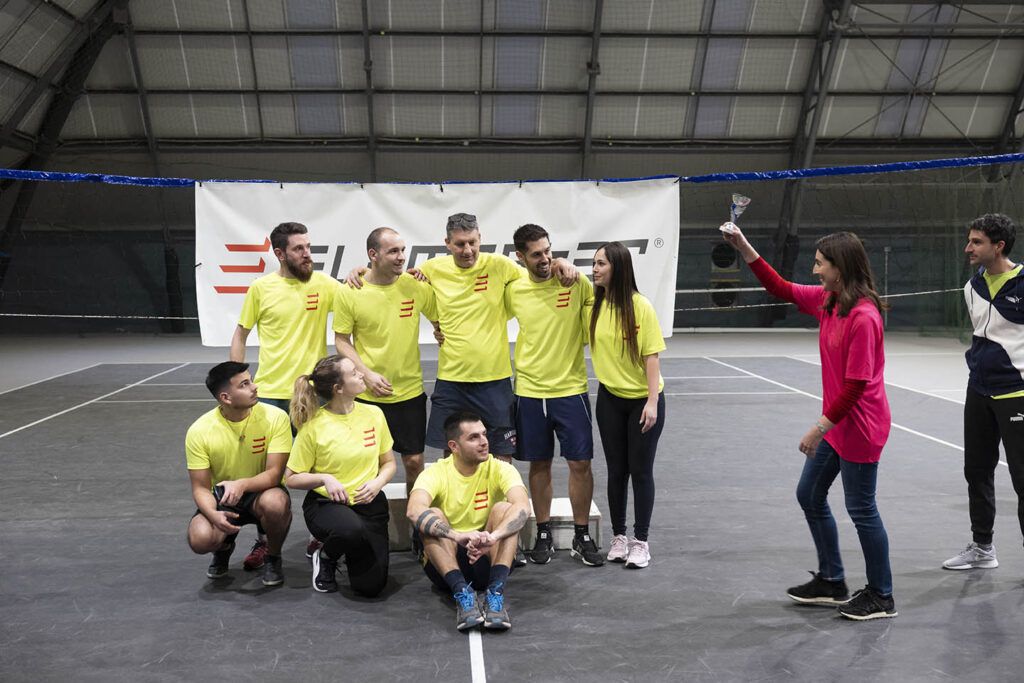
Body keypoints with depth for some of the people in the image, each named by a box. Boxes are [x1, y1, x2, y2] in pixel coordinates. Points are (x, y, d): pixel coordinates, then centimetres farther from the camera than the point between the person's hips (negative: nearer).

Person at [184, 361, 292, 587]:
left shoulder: (275, 417, -18)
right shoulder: (199, 431, -14)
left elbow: (274, 474, -19)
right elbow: (201, 488, -9)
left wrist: (242, 484, -40)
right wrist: (214, 515, -31)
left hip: (261, 492, -1)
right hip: (221, 495, 1)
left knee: (276, 503, -37)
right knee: (200, 538, -30)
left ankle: (273, 558, -3)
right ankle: (224, 547, 11)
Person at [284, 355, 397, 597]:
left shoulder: (373, 414, -2)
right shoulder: (314, 425, -13)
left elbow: (389, 463, 9)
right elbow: (291, 479, -5)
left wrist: (377, 482, -12)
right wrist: (324, 479, -22)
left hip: (368, 503, 3)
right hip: (325, 504, -3)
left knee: (371, 586, -10)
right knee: (351, 528, -39)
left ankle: (350, 552, 25)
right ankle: (325, 557, -3)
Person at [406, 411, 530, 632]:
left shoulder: (500, 469, -8)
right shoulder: (436, 473, -11)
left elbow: (523, 507, -28)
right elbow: (414, 511, -33)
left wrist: (493, 536, -47)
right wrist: (457, 535, -49)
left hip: (488, 558, 1)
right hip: (446, 564, 0)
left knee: (503, 508, -24)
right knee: (432, 515, -26)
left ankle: (496, 592, -33)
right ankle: (462, 593, -35)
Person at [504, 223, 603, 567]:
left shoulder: (575, 282, -6)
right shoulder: (513, 290, -2)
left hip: (571, 388, -1)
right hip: (529, 391, 1)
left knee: (580, 463, 3)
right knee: (539, 464, 10)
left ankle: (582, 536, 19)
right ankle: (544, 535, 25)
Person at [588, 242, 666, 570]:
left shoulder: (641, 306, -14)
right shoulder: (593, 305, -2)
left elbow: (652, 356, -13)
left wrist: (652, 400, -16)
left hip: (643, 399, -3)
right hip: (610, 398, 4)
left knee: (640, 469, 4)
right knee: (616, 469, 10)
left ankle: (641, 541, 16)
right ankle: (619, 536, 25)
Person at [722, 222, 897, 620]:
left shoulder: (863, 317, -23)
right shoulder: (826, 299, 2)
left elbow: (855, 384, -23)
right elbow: (782, 289, 14)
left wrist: (820, 427, -19)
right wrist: (744, 248, 6)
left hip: (859, 426, -10)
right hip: (836, 423, 10)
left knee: (861, 510, 3)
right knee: (810, 495, 16)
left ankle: (881, 598, 21)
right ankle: (831, 582, 31)